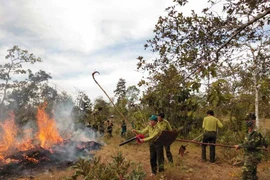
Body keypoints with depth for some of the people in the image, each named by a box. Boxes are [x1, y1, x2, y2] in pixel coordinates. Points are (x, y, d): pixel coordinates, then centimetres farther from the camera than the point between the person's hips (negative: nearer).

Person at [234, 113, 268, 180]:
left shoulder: (256, 133, -21)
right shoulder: (248, 132, 7)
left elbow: (251, 145, -26)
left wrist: (240, 146, -18)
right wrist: (265, 145, 36)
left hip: (254, 156, -9)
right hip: (248, 155, 9)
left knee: (245, 172, -14)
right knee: (252, 173, 18)